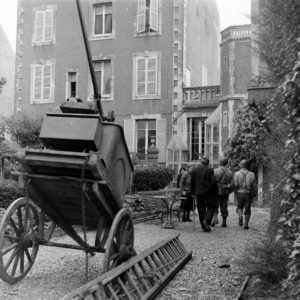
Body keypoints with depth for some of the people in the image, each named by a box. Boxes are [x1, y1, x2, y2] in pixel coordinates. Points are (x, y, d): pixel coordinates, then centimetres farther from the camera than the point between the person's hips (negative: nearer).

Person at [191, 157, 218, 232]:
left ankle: (204, 227, 8)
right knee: (211, 207, 9)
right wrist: (215, 190, 0)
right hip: (209, 192, -3)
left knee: (201, 209, 8)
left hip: (198, 192, 3)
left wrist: (193, 192, 14)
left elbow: (192, 182, 7)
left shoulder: (194, 170, 5)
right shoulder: (209, 170, -7)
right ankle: (207, 220, -13)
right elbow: (213, 181, -11)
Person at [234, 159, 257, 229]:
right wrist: (253, 194, 12)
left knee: (239, 207, 17)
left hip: (239, 193, -1)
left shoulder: (237, 173, -3)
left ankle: (240, 216, -11)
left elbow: (235, 185, -9)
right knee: (247, 209, 9)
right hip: (248, 194, 1)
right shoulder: (252, 174, 2)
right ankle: (246, 224, 5)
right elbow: (254, 186, 2)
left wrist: (236, 191, 9)